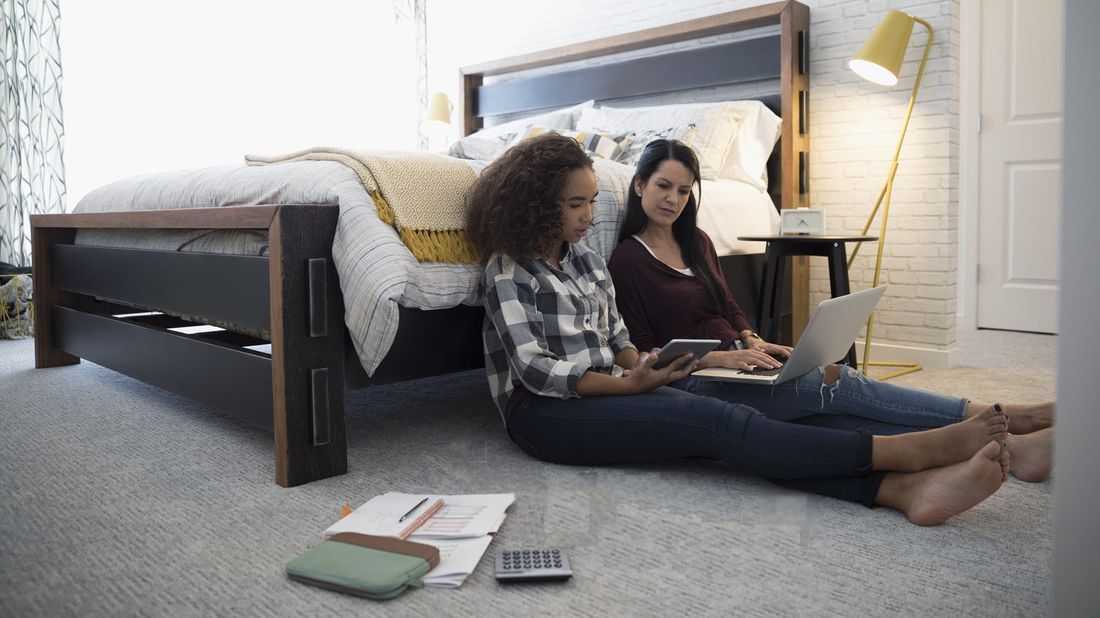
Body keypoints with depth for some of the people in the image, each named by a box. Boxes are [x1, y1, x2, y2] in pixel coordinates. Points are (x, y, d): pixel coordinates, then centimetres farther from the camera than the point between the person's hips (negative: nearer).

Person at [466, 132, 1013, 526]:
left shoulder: (586, 259, 17)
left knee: (720, 420, -23)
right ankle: (908, 450, -31)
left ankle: (904, 490, -39)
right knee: (714, 420, -27)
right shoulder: (510, 269, -6)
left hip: (602, 392, 7)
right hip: (544, 413, -6)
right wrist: (629, 383, -17)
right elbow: (534, 368, -14)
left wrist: (641, 366, -4)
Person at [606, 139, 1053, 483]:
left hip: (734, 361, 7)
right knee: (836, 386, -24)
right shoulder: (626, 262, -7)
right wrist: (714, 357, -21)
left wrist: (754, 342, 0)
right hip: (691, 382, -7)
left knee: (837, 380, -19)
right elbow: (640, 354, -10)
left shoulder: (697, 242, 16)